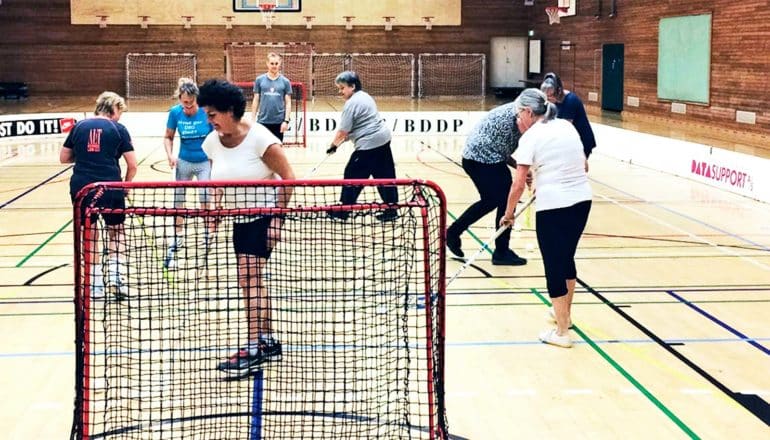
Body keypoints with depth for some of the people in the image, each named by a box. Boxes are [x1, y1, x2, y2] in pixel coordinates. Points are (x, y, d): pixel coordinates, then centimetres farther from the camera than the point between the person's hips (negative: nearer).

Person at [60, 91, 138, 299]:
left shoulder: (79, 126, 9)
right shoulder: (118, 129, 2)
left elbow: (64, 157, 14)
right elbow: (132, 165, 1)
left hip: (81, 187, 2)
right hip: (109, 186, -2)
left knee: (90, 234, 15)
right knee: (115, 231, 18)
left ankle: (95, 284, 17)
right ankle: (115, 274, 4)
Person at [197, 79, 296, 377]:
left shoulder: (259, 139, -19)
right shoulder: (212, 143, 0)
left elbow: (288, 178, -16)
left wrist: (277, 218, -19)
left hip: (265, 214, -7)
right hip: (240, 218, 7)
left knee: (250, 277, -15)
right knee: (250, 280, 10)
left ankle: (253, 350, -16)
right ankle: (268, 341, 22)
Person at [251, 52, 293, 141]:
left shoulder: (285, 81, 2)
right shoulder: (259, 80, 2)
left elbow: (288, 103, 1)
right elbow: (256, 100, 6)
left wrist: (286, 120, -7)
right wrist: (253, 119, 2)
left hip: (279, 121, 0)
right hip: (263, 121, 0)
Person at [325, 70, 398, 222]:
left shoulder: (351, 103, -14)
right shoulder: (364, 96, 15)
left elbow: (343, 131, -14)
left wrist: (333, 145, 0)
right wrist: (345, 137, 11)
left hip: (369, 144, -10)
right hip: (383, 138, 10)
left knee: (352, 175, 1)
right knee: (384, 176, 11)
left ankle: (343, 210, 9)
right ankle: (391, 210, 14)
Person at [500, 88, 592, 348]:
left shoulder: (531, 137, -8)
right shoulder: (567, 126, 11)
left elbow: (519, 183, -9)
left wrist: (509, 213, 1)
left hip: (552, 207, -7)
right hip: (582, 200, 7)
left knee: (554, 266, 3)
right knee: (567, 258, 24)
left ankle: (562, 332, 6)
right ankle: (564, 313, 41)